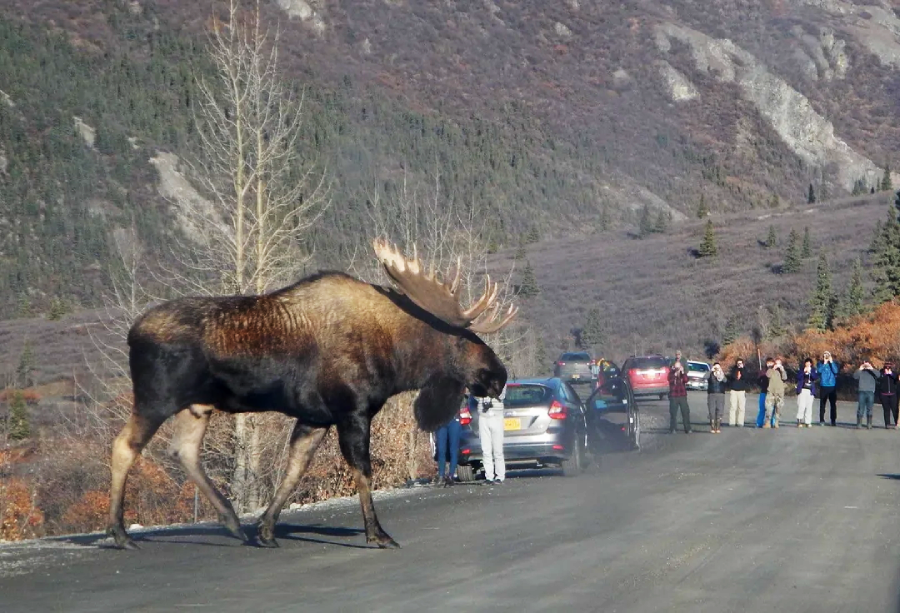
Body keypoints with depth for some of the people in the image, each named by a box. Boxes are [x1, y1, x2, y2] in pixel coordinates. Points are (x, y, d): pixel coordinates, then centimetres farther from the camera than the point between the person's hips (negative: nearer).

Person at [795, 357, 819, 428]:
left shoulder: (813, 370, 11)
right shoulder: (801, 369, 9)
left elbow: (816, 377, -5)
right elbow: (798, 377, -4)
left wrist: (810, 372, -15)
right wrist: (804, 371, -13)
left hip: (810, 391, 1)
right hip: (802, 390, -1)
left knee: (809, 407, -2)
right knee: (801, 406, -11)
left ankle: (808, 422, 1)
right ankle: (800, 421, -6)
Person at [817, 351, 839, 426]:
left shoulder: (834, 363, 6)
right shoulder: (820, 364, 5)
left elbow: (836, 371, -10)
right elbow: (819, 370, -13)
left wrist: (831, 362, -10)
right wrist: (824, 363, -13)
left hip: (832, 386, 0)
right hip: (823, 386, 0)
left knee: (833, 404, 1)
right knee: (822, 404, 0)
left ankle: (833, 420, 6)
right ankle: (821, 420, 3)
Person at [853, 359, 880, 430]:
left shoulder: (872, 371, 13)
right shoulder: (860, 371, 12)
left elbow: (879, 375, -5)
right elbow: (855, 376, -4)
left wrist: (871, 369, -7)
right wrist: (860, 369, -8)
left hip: (870, 392, 1)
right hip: (861, 391, 0)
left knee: (869, 409, 0)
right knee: (860, 409, -3)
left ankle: (869, 425, 2)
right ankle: (859, 424, 0)